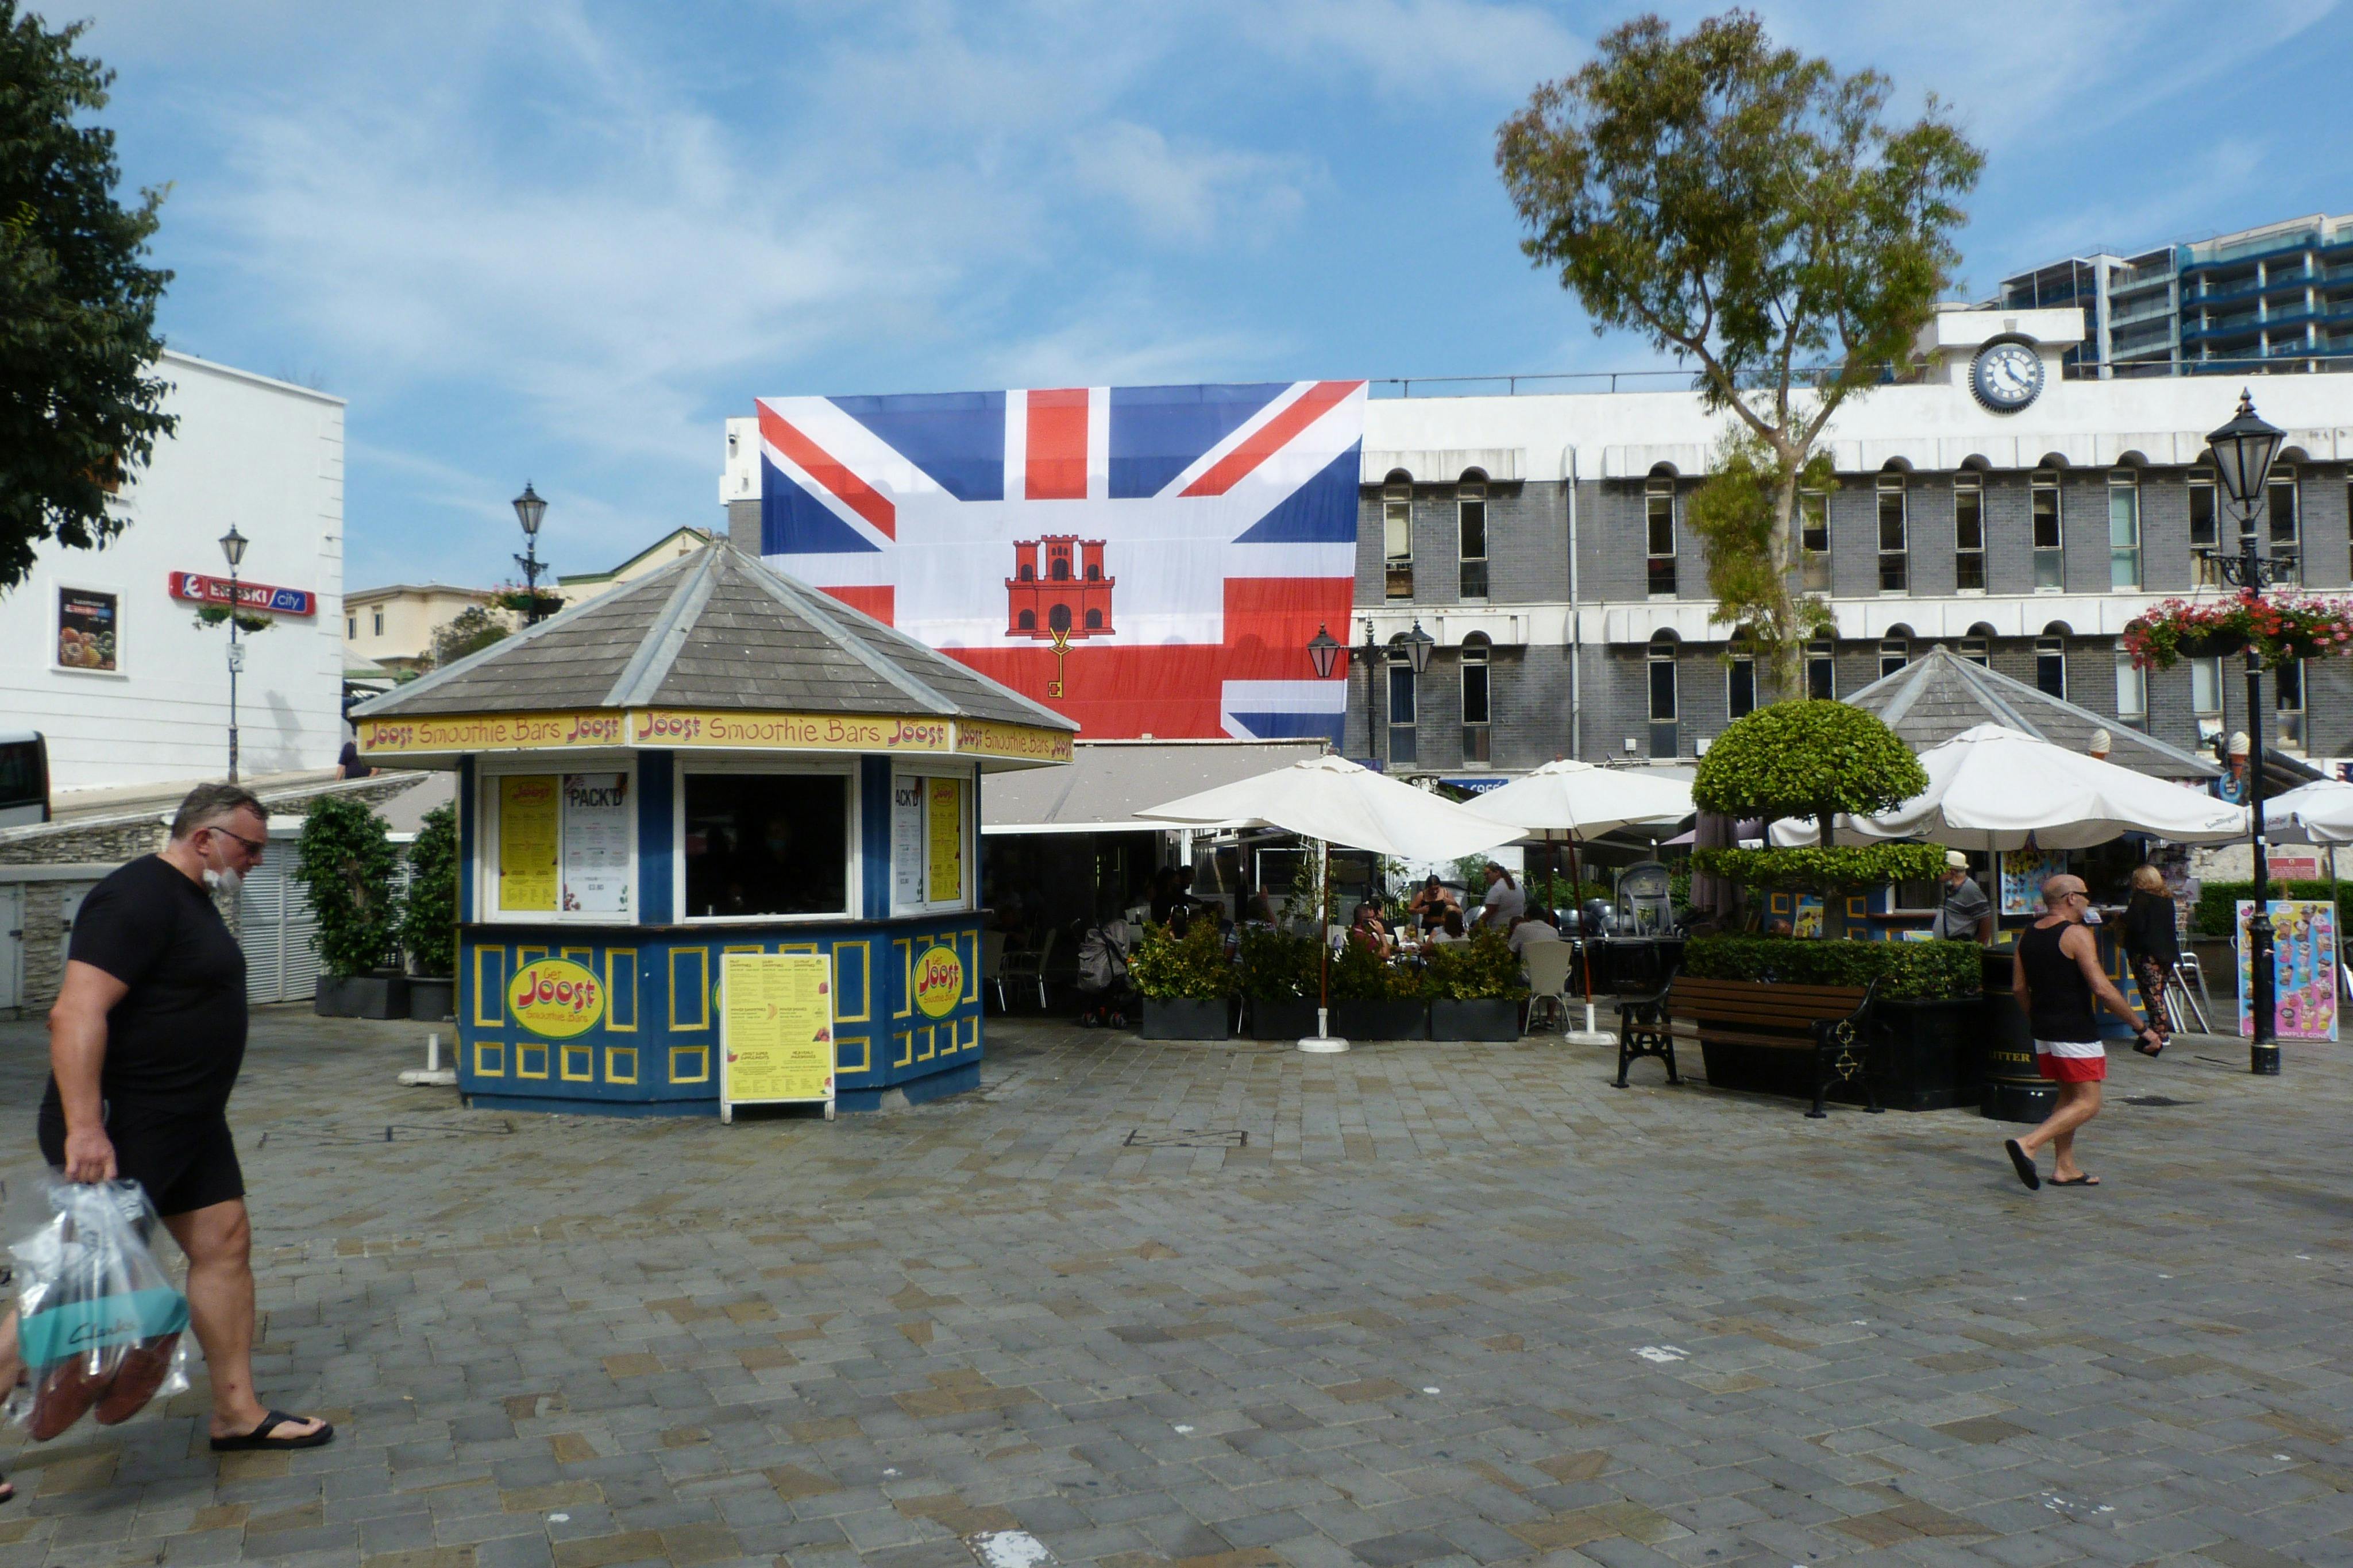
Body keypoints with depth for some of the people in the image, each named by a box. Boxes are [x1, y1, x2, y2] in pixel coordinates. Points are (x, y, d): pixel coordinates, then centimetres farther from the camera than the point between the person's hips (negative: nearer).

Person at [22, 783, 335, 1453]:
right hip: (119, 1129, -10)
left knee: (225, 1245, 10)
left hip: (186, 1123, 10)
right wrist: (84, 1128, -32)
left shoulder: (192, 899, 14)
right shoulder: (138, 898, -18)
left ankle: (238, 1413, 17)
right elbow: (76, 1012, -27)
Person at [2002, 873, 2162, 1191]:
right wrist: (2141, 1027, -13)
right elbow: (2102, 989, -20)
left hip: (2043, 1032, 8)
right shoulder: (2076, 935, -14)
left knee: (2068, 1097, 18)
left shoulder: (2027, 935, 9)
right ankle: (2028, 1144, -17)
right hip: (2076, 1033, -8)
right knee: (2087, 1104, -2)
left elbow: (2019, 988, 13)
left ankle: (2065, 1168, 18)